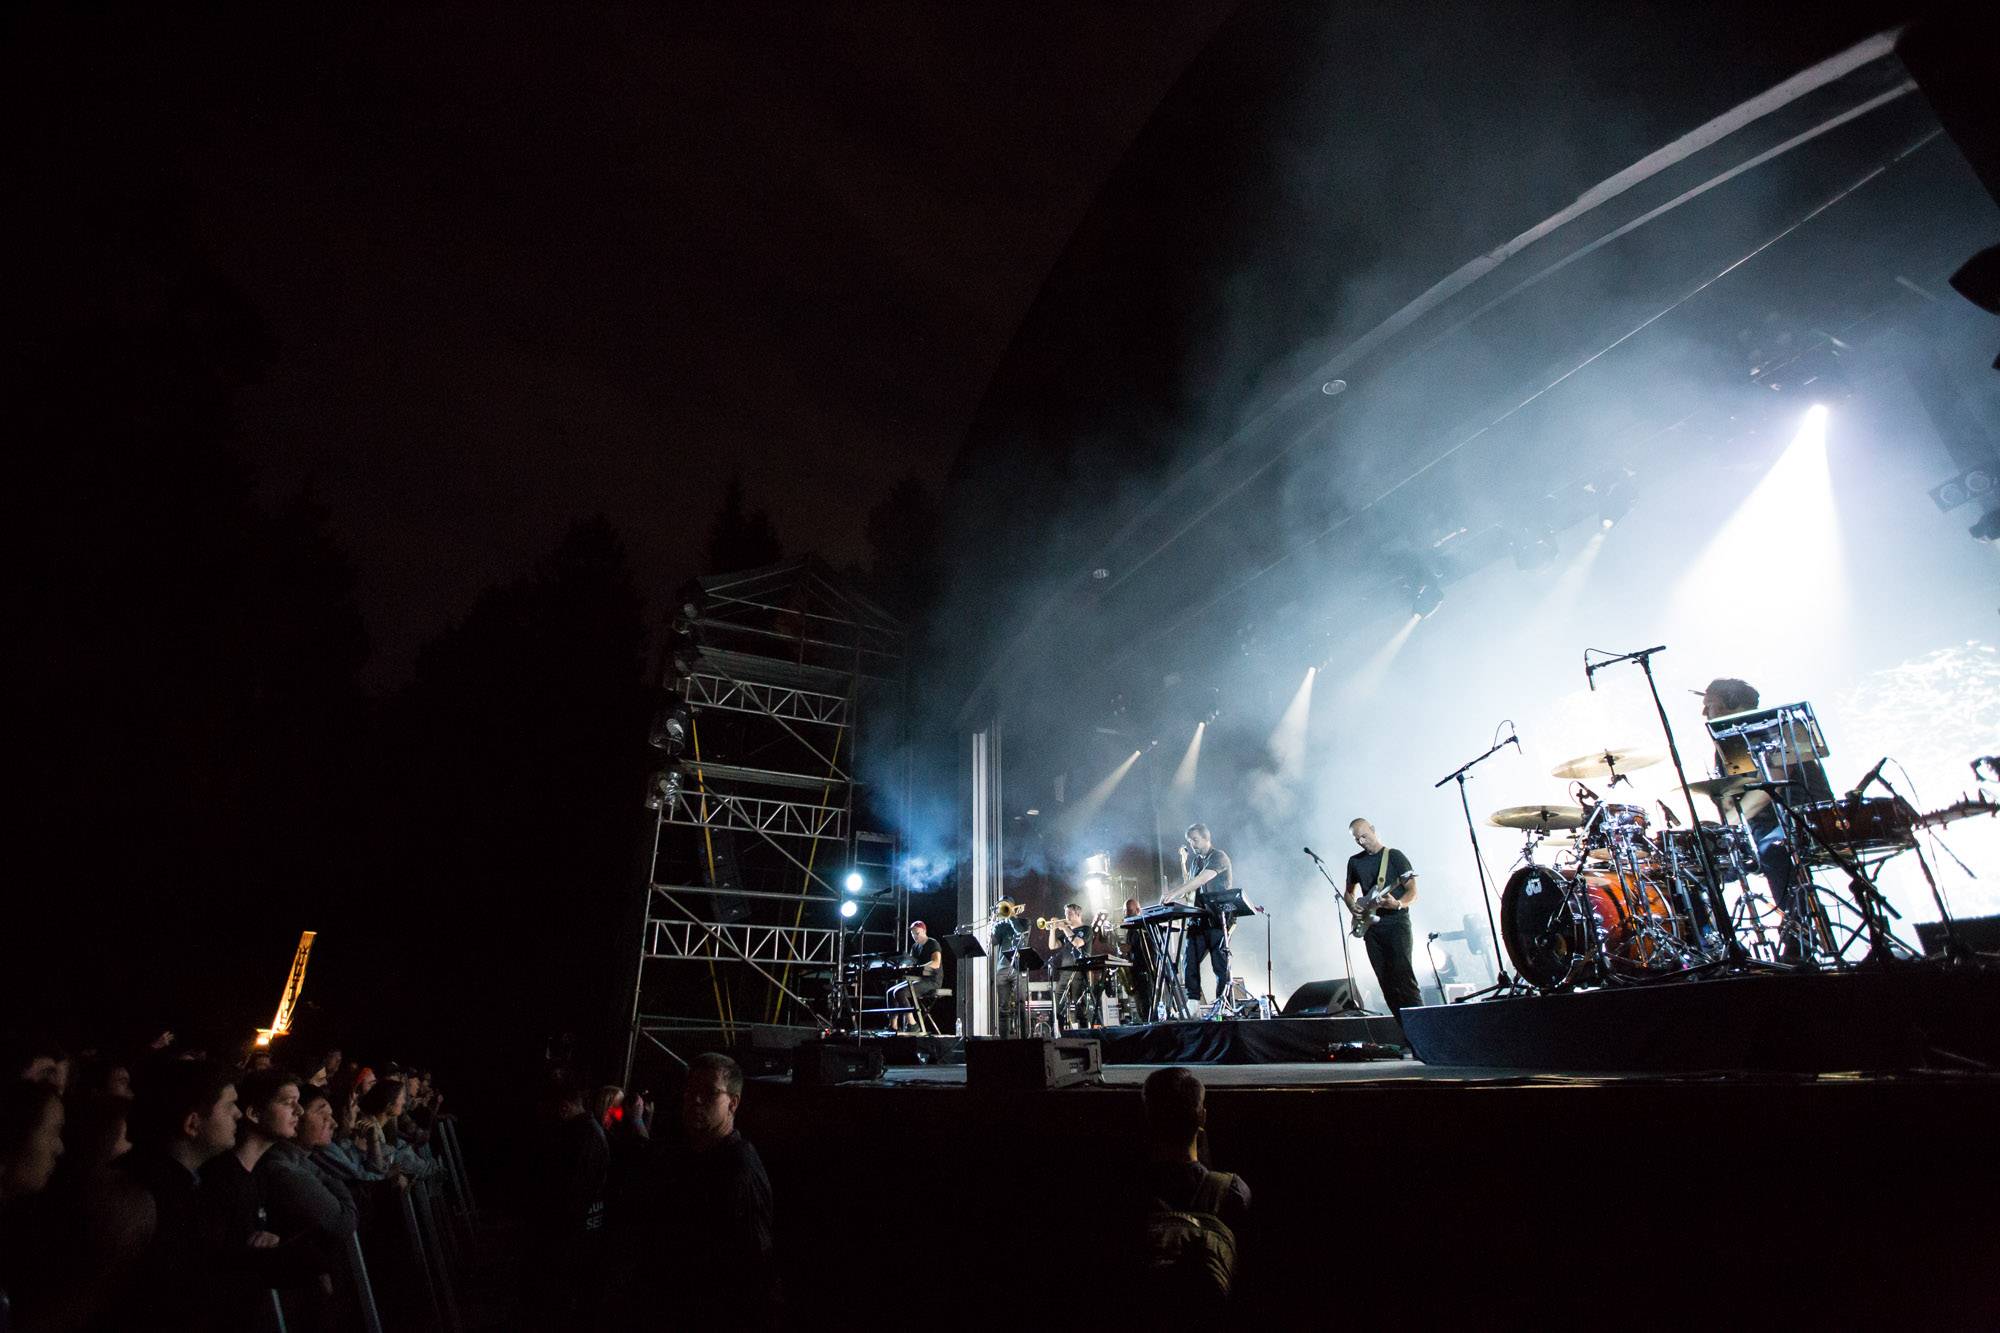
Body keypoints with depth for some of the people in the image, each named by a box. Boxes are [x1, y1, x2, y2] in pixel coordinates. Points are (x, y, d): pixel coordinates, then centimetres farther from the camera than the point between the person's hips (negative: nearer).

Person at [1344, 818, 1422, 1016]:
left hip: (1396, 922, -5)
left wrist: (1397, 904, -25)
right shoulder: (1354, 861, 13)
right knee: (1386, 982, 3)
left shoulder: (1394, 856, -1)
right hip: (1371, 925, 5)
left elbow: (1413, 892, -5)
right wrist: (1352, 906, 3)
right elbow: (1350, 892, 24)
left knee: (1402, 975, -18)